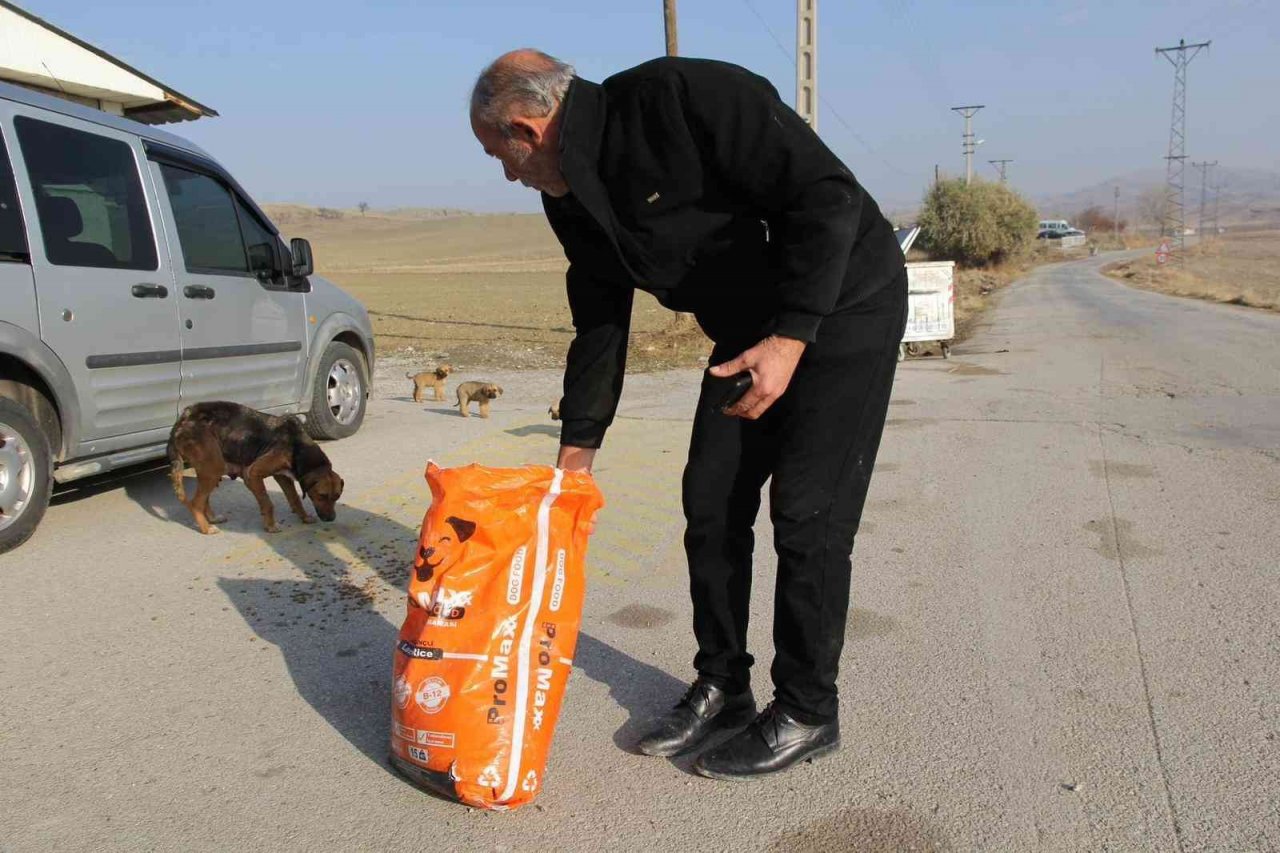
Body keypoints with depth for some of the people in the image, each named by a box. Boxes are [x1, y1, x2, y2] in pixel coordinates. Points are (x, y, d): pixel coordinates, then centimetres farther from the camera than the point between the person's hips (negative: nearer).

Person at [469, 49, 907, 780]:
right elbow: (598, 327, 7)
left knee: (807, 516, -6)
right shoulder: (572, 199, -1)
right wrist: (576, 452, 8)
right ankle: (722, 687, 22)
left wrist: (790, 335, -30)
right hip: (752, 328, 8)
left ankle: (808, 712, 11)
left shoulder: (680, 98, -26)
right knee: (711, 505, 6)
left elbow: (828, 195, -26)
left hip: (842, 306, -7)